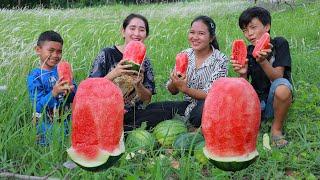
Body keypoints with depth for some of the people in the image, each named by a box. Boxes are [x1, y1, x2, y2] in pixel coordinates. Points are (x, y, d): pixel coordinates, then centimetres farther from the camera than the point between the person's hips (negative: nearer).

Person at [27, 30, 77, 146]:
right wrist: (54, 93, -33)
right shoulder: (34, 76, -12)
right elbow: (39, 106, -18)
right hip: (46, 124, -3)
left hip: (66, 122, 4)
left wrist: (71, 91, -22)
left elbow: (75, 98, 0)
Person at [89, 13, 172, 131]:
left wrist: (138, 84, -13)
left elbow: (147, 99, 8)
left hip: (132, 114, 4)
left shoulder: (144, 61, 9)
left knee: (161, 115, -25)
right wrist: (113, 74, -23)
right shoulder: (107, 54, -1)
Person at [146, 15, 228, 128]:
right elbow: (172, 91, 4)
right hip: (188, 105, 5)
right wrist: (174, 82, -20)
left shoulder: (220, 60, -11)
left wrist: (185, 89, -31)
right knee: (151, 108, -14)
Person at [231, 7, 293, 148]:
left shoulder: (279, 44, -8)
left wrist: (263, 61, -36)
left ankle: (277, 129, -14)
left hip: (274, 100, -2)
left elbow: (278, 77, -18)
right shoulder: (247, 52, 1)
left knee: (282, 86, -37)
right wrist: (243, 74, -26)